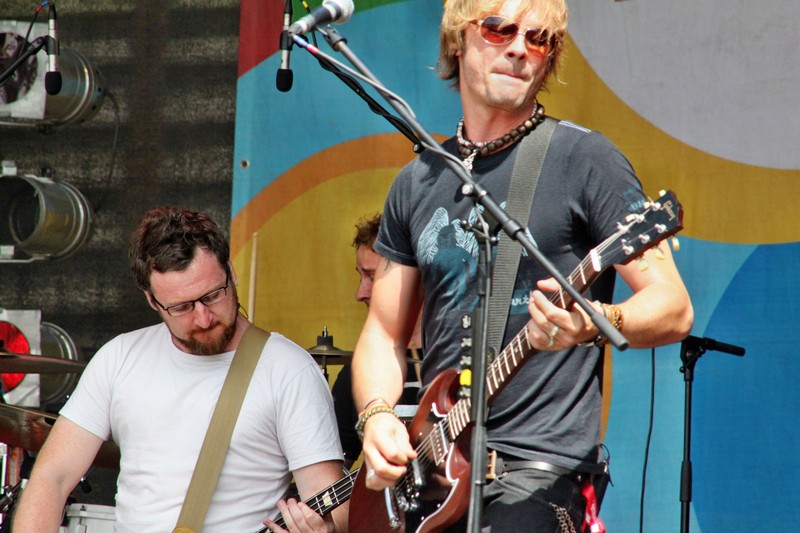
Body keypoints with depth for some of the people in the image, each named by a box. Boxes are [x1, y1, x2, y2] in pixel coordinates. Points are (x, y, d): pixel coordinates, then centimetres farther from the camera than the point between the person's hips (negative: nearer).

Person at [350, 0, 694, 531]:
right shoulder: (418, 182, 14)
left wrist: (597, 323, -26)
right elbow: (384, 332, 18)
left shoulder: (583, 159, -2)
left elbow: (674, 309, -6)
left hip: (538, 469, -5)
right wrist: (377, 414, -2)